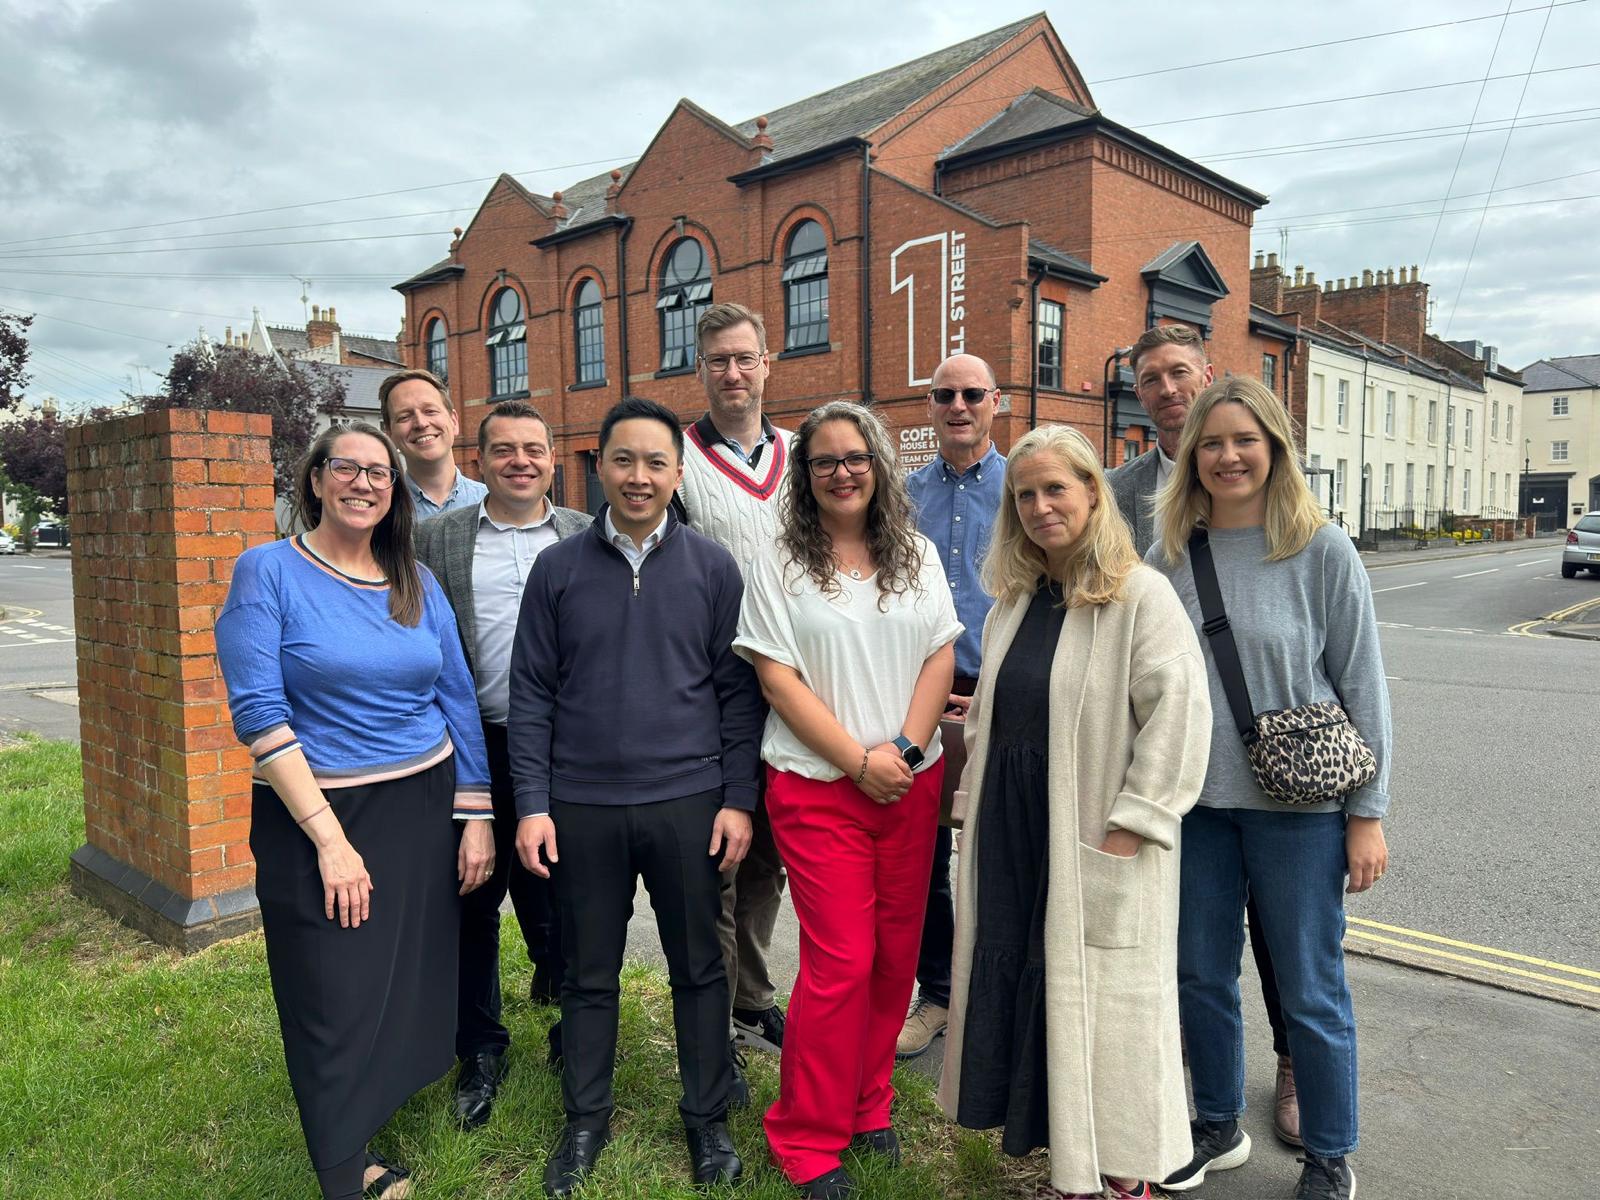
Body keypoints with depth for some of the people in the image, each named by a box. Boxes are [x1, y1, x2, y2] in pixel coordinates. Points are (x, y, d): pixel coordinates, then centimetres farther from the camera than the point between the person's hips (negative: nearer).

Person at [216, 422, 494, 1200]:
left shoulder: (417, 583, 5)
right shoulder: (269, 572, -7)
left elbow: (458, 698, 7)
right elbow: (258, 713, -13)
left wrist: (476, 816, 3)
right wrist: (329, 838, -17)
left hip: (424, 807, 4)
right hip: (317, 814, -4)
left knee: (414, 985, 14)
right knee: (338, 1004, 4)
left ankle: (385, 1111, 39)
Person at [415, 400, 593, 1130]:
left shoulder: (587, 537, 3)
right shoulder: (437, 539, 2)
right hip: (478, 749, 1)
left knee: (561, 900, 12)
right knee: (473, 902, 13)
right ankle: (480, 1049, 33)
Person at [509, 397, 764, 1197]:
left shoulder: (712, 568, 0)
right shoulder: (558, 569, 1)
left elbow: (738, 691, 1)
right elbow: (530, 693, 2)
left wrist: (738, 798, -4)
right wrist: (532, 803, -3)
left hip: (688, 803, 0)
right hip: (582, 807, 1)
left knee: (698, 967, 12)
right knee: (589, 973, 14)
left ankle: (707, 1118, 32)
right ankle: (586, 1119, 35)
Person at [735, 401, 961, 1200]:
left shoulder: (917, 556, 9)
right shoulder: (781, 563, -1)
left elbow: (941, 656, 4)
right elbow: (777, 678, -7)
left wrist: (904, 749, -10)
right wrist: (859, 761, -12)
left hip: (912, 782, 4)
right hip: (819, 786, -4)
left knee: (896, 955, 10)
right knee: (842, 963, -4)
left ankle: (867, 1107, 31)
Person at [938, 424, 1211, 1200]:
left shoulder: (1141, 595, -11)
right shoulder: (1013, 601, 11)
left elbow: (1178, 712, -16)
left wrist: (1130, 825, -18)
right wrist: (976, 806, 13)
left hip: (1094, 835, -6)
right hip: (1013, 830, 7)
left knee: (1102, 1000, 5)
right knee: (1024, 986, 13)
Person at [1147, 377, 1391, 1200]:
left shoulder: (1322, 552, -6)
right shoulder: (1168, 553, 2)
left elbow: (1363, 688, -4)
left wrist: (1367, 814, -5)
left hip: (1298, 803, -3)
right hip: (1194, 800, 3)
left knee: (1310, 990, 9)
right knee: (1200, 974, 15)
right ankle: (1218, 1127, 37)